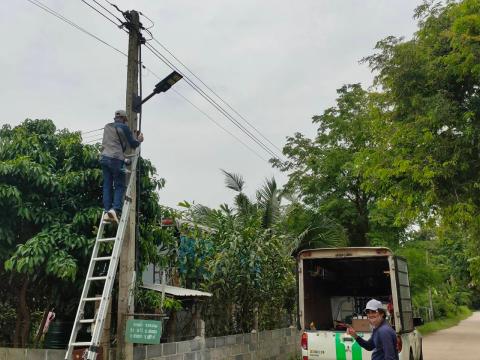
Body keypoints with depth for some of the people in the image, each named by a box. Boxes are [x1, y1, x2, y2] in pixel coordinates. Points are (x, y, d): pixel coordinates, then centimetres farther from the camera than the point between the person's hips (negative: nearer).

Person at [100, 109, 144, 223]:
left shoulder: (107, 127, 18)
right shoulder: (124, 127, 0)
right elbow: (133, 144, 2)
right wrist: (139, 140, 23)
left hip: (104, 157, 6)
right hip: (116, 159, -5)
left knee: (107, 185, 6)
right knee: (119, 186, -1)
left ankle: (107, 211, 0)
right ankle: (115, 209, -18)